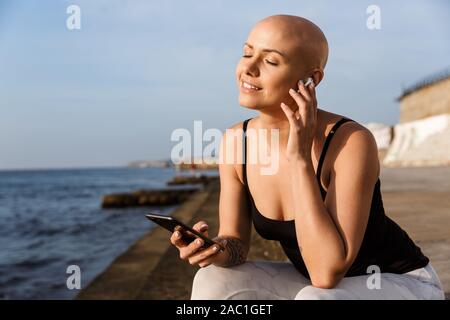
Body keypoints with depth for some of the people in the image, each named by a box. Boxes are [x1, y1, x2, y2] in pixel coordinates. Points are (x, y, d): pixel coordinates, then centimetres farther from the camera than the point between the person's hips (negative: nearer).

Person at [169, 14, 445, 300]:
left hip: (402, 282, -4)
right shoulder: (235, 141, -11)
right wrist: (218, 248, -29)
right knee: (214, 282, -16)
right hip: (318, 285, 5)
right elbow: (237, 244, -5)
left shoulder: (352, 142, -29)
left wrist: (299, 159, -34)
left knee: (314, 300, -34)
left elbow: (328, 272, -33)